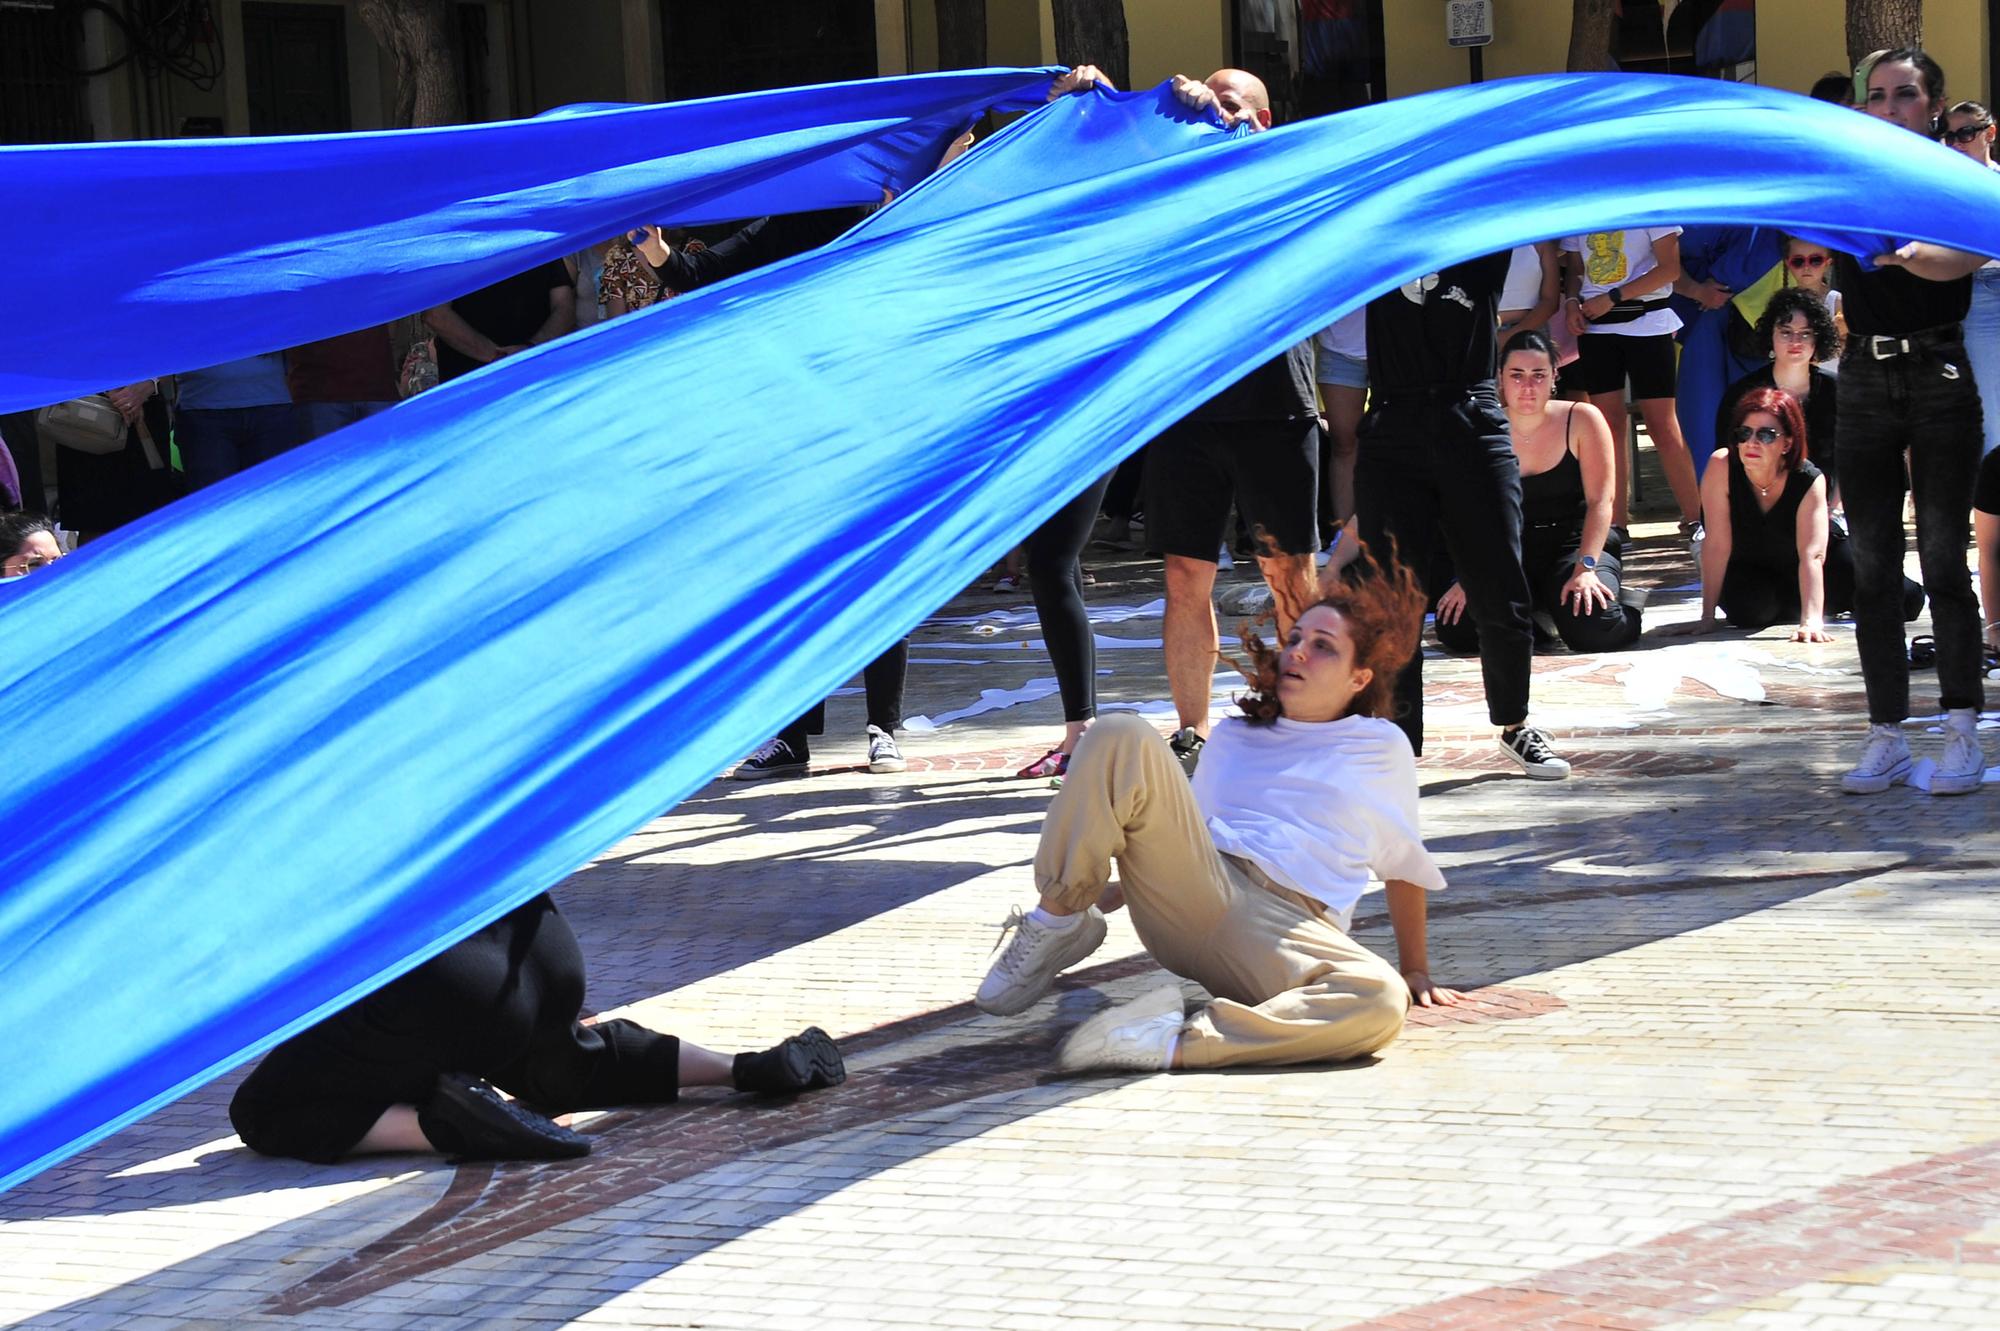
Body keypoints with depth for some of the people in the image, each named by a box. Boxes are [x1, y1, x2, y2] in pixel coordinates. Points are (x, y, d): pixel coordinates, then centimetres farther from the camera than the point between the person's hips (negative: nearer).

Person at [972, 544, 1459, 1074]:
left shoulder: (1381, 748, 20)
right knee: (1121, 738, -21)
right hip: (1195, 889, 2)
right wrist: (1100, 897, 19)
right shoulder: (1233, 737, 30)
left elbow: (1404, 865, 23)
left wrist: (1416, 970, 21)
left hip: (1287, 924, -2)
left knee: (1381, 1001, -40)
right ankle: (1056, 923, -16)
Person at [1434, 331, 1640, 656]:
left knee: (1592, 627, -32)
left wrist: (1585, 568, -23)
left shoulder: (1581, 420, -6)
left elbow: (1599, 501, -11)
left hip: (1574, 542, -2)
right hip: (1511, 552, 3)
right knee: (1457, 630, -20)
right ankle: (1534, 612, 13)